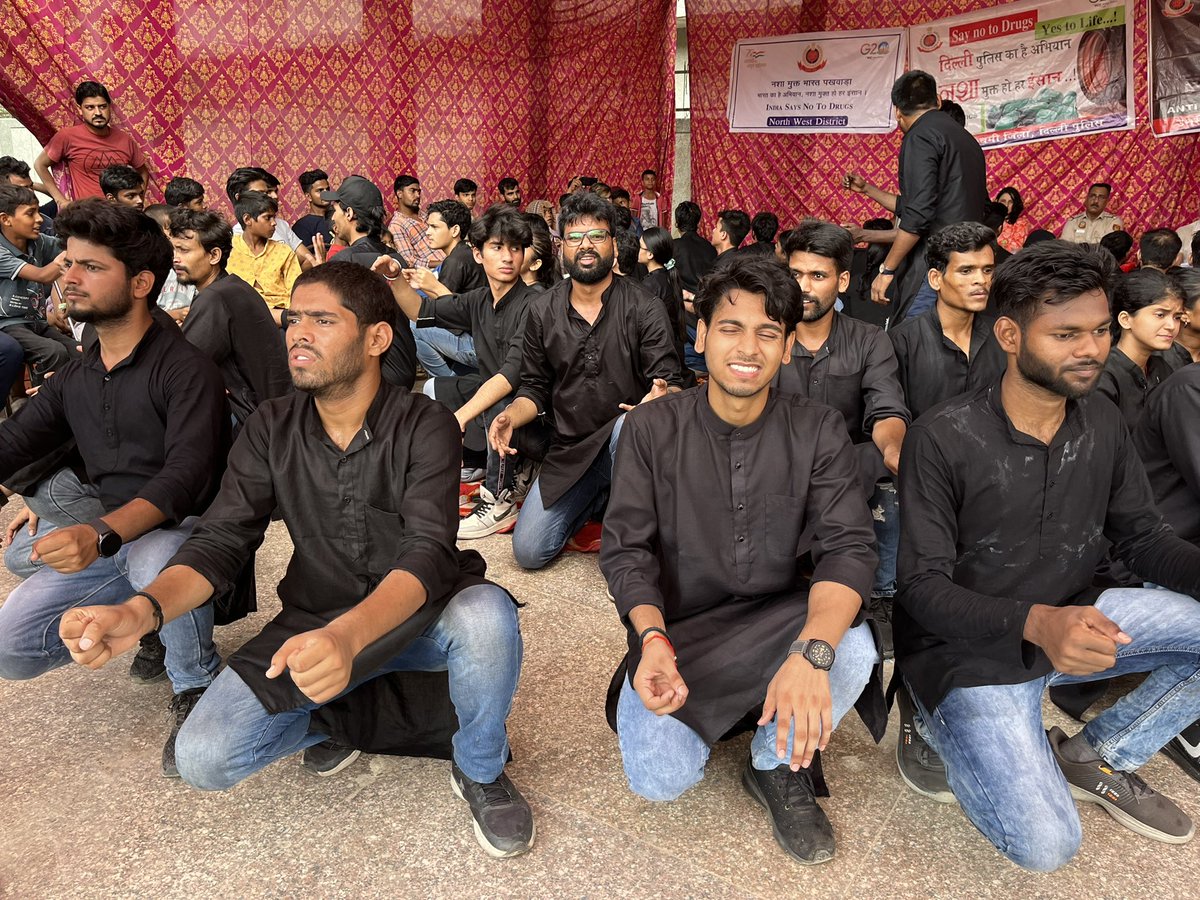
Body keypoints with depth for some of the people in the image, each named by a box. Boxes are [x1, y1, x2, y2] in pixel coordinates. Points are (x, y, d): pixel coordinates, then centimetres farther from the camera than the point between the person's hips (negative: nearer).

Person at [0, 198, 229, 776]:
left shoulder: (184, 368, -13)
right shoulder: (73, 380, 11)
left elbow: (186, 475, -25)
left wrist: (102, 534, -39)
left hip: (187, 531, -7)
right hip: (110, 540, 7)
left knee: (158, 559, -40)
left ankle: (196, 686, -12)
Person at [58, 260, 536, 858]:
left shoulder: (424, 427, -15)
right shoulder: (272, 430, -3)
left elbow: (428, 551, -28)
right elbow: (220, 541, -8)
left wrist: (349, 635, -48)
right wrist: (143, 609, -30)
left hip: (419, 616, -2)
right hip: (316, 621, 3)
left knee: (486, 615, -36)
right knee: (203, 759, -16)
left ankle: (480, 771, -5)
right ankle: (348, 714, 14)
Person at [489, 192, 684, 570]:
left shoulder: (645, 309, -7)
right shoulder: (543, 313, 3)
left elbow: (671, 384, -11)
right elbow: (535, 387, 10)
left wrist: (661, 398, -36)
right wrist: (510, 416, -12)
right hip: (570, 450, 3)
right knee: (528, 551, -6)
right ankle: (598, 494, 20)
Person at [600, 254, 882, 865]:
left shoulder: (818, 432, -6)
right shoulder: (651, 430, -7)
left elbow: (848, 547, -16)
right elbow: (625, 548, -8)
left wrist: (812, 650, -35)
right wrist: (653, 640, -28)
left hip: (778, 617, 1)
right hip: (678, 626, 0)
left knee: (853, 650, -31)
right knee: (660, 778, -20)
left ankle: (778, 767, 2)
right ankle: (729, 711, 17)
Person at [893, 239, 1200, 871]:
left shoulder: (1103, 424, -1)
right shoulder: (943, 439, -20)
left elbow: (1143, 538, 6)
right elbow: (922, 587, -19)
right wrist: (1034, 623, -37)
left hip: (1072, 620, 7)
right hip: (968, 648, -6)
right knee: (1046, 845, -18)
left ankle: (1098, 755, 8)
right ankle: (932, 721, 9)